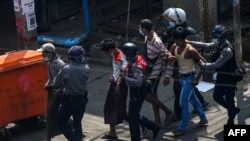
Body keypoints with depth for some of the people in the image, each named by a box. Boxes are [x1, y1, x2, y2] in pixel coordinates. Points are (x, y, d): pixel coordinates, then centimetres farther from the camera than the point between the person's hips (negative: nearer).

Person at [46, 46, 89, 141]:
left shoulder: (66, 69, -15)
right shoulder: (86, 69, -9)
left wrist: (50, 86, 16)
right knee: (77, 123, 15)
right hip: (81, 99, 4)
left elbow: (56, 84, -5)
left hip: (69, 99, -4)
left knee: (61, 121, 8)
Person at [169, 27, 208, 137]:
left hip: (189, 78, -8)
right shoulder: (174, 47, -1)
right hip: (181, 77, 8)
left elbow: (204, 63, -19)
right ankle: (203, 120, 34)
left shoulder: (190, 50, -22)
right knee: (193, 100, 19)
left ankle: (182, 128, 0)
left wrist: (197, 78, -18)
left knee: (183, 103, -7)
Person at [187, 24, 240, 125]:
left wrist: (204, 65, -17)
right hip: (221, 76, 9)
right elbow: (205, 45, -1)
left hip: (229, 78, -8)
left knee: (229, 99, 3)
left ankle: (231, 120, 19)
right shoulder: (218, 45, -1)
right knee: (217, 96, 12)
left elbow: (217, 64, -28)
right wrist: (189, 42, -8)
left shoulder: (228, 50, -27)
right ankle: (233, 110, 33)